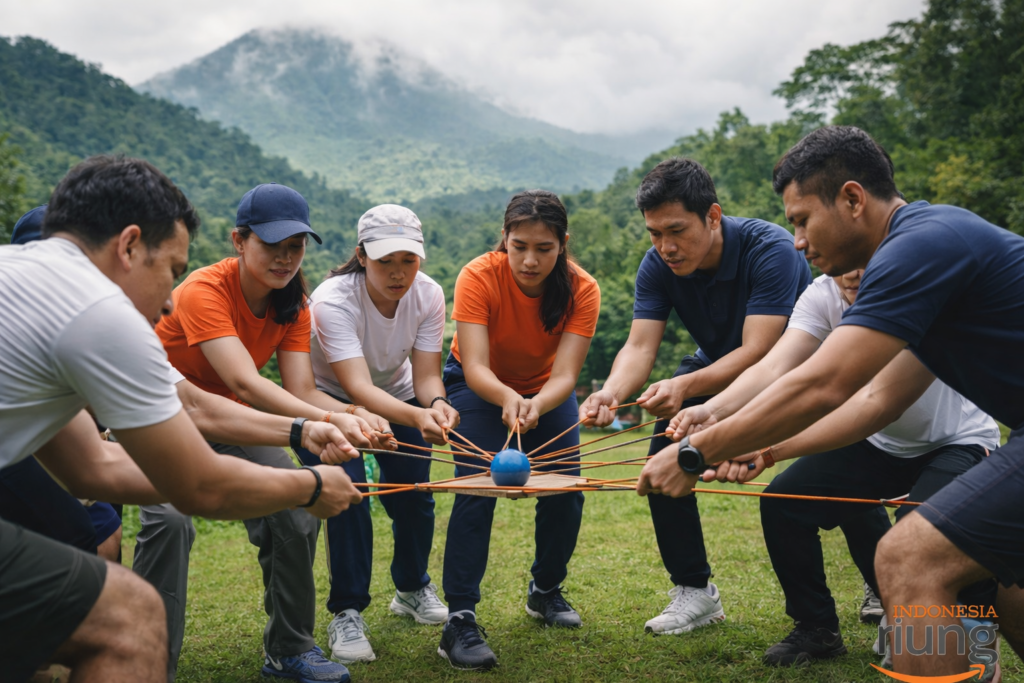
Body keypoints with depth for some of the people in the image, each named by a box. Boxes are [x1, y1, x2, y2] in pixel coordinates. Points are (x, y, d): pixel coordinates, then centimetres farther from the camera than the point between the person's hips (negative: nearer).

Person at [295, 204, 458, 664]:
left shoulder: (428, 295, -20)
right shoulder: (332, 300, -34)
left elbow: (425, 376, -20)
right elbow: (358, 387, -43)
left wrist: (436, 404, -43)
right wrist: (417, 417, -58)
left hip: (397, 395, 4)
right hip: (331, 399, -3)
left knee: (413, 493, -2)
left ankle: (412, 589, 26)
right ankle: (346, 613, -4)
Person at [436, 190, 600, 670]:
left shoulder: (581, 291, -26)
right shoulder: (479, 277, -31)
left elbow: (563, 375, -33)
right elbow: (475, 368, -37)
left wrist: (536, 405, -55)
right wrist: (508, 398, -58)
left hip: (545, 390, 2)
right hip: (480, 387, -2)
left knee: (565, 488, -8)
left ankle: (546, 590, 20)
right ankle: (459, 620, -16)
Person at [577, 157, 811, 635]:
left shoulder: (770, 250, -32)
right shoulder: (657, 266, -18)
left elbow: (756, 353, -40)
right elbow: (640, 347, -24)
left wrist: (685, 386, -56)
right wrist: (611, 393, -46)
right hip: (715, 364, 4)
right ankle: (694, 591, 1)